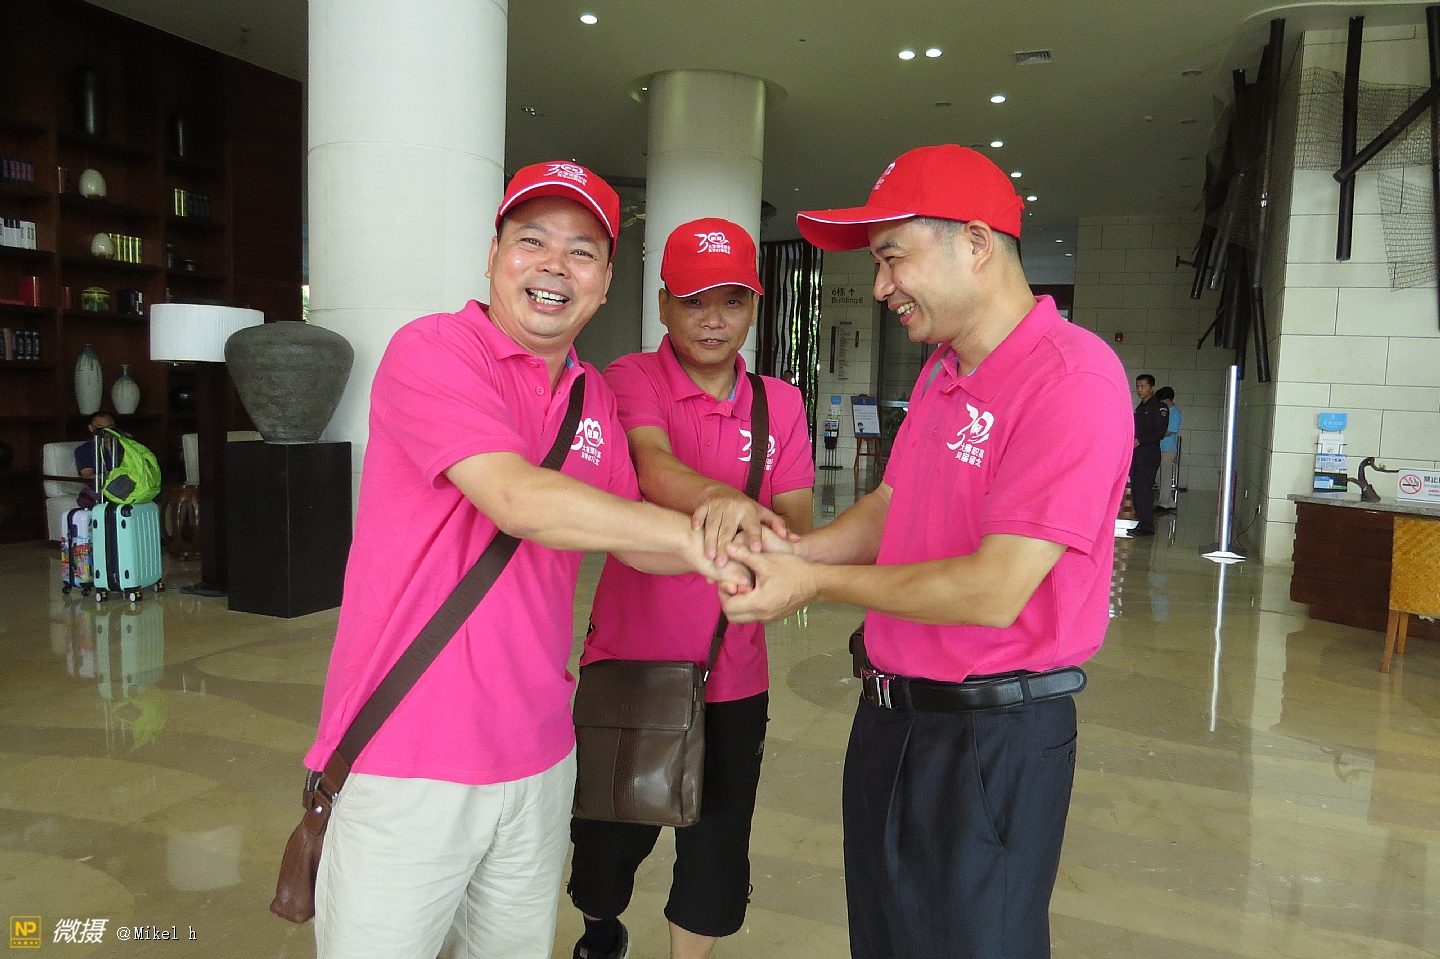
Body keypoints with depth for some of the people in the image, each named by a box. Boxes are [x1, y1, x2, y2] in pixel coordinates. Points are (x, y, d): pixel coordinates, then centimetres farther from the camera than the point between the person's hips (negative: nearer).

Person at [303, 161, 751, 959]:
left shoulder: (594, 397, 9)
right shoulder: (433, 350, -12)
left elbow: (632, 539, 17)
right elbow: (518, 500, -25)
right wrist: (690, 532, -18)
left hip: (537, 755, 6)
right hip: (406, 763, -6)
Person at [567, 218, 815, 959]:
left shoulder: (780, 404, 3)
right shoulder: (632, 379, -8)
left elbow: (797, 523, -1)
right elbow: (654, 465, -28)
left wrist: (765, 534, -24)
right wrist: (720, 498, -48)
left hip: (733, 669, 2)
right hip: (630, 653, -2)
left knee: (716, 845, 12)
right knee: (611, 830, 17)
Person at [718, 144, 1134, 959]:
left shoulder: (1073, 376, -20)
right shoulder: (941, 372, 9)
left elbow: (994, 591, -24)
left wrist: (817, 584, -16)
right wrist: (789, 550, -5)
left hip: (992, 737, -8)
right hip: (893, 713, 8)